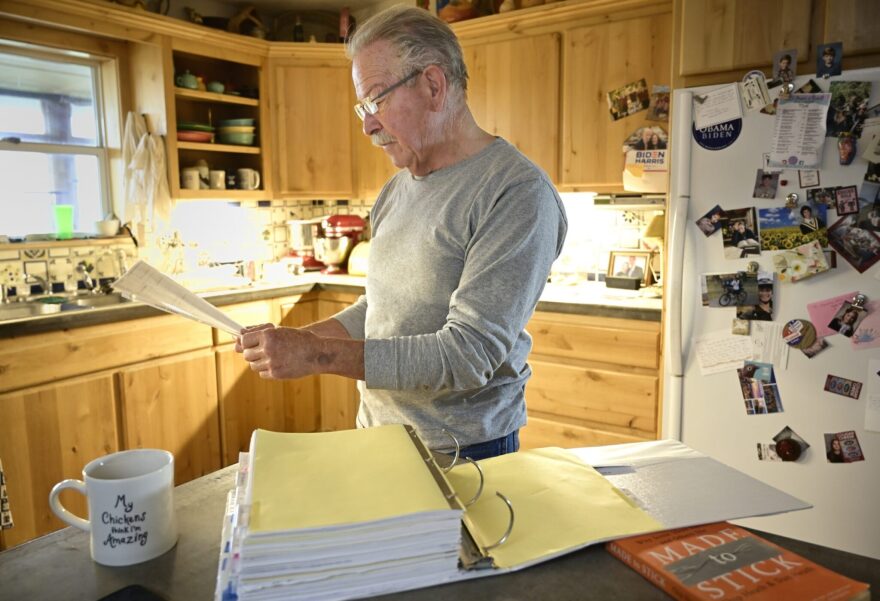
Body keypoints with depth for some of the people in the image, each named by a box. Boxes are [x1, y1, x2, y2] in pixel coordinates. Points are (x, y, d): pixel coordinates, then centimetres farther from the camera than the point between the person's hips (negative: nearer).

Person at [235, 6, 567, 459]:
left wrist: (318, 354, -26)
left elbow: (469, 355, -26)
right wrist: (297, 339, 0)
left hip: (465, 454, -7)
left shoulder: (517, 193, -21)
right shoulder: (397, 190, 6)